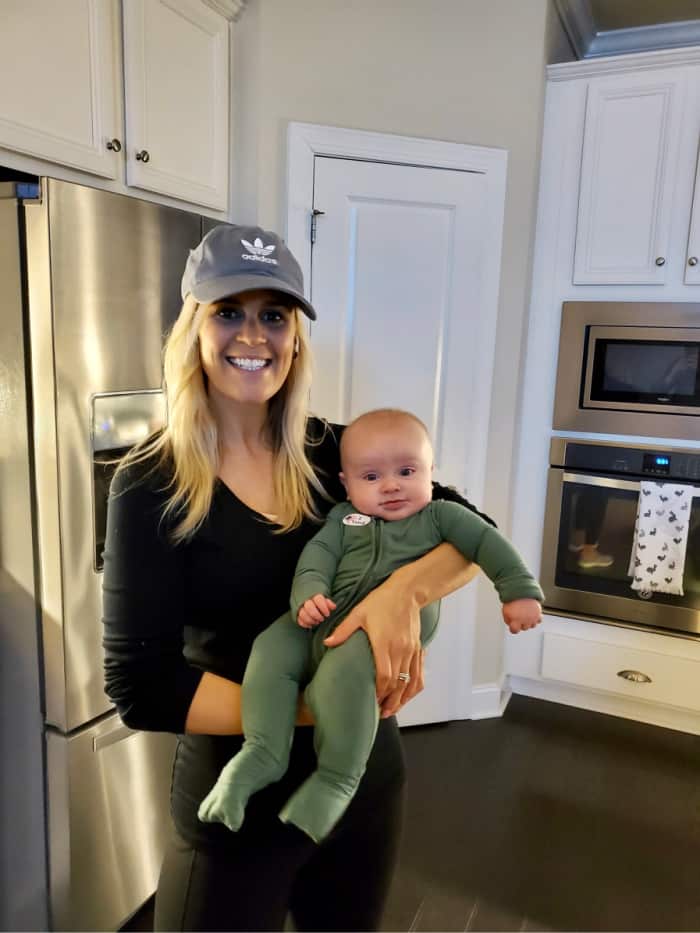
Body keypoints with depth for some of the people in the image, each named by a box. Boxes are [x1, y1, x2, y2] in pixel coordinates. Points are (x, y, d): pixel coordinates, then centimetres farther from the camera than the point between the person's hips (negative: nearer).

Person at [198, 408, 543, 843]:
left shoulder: (440, 516, 11)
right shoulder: (343, 518, 18)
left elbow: (487, 542, 8)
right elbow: (318, 555, 5)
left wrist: (520, 590, 0)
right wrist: (309, 594, -15)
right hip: (326, 621, 5)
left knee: (342, 671, -33)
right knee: (272, 648, -15)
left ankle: (337, 778, -16)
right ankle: (264, 751, -7)